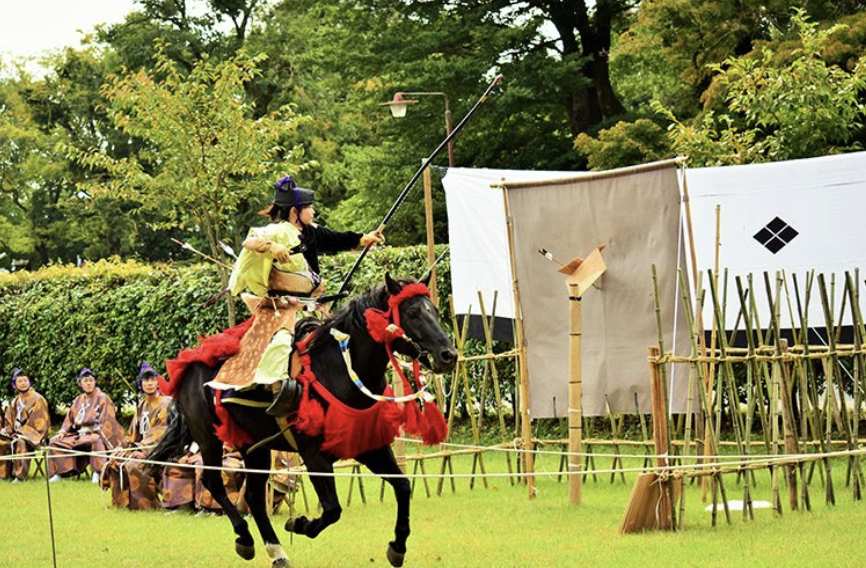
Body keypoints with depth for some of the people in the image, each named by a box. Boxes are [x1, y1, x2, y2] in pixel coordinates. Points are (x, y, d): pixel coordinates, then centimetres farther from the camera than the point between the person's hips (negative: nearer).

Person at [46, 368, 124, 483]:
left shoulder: (102, 398, -2)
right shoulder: (78, 400, 16)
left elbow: (107, 420, -12)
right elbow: (69, 418, 16)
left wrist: (97, 433, -27)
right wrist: (62, 431, -2)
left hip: (96, 435, -6)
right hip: (79, 435, 6)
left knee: (97, 441, -42)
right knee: (55, 441, -4)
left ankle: (97, 473, -42)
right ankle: (59, 472, -4)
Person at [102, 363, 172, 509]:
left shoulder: (165, 403, -7)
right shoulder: (142, 406, 17)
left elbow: (160, 432, -16)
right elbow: (133, 432, 19)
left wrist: (145, 452, -25)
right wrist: (123, 447, 2)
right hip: (140, 446, 8)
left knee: (134, 465, -30)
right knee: (114, 462, -9)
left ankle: (145, 504, -22)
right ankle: (122, 501, -6)